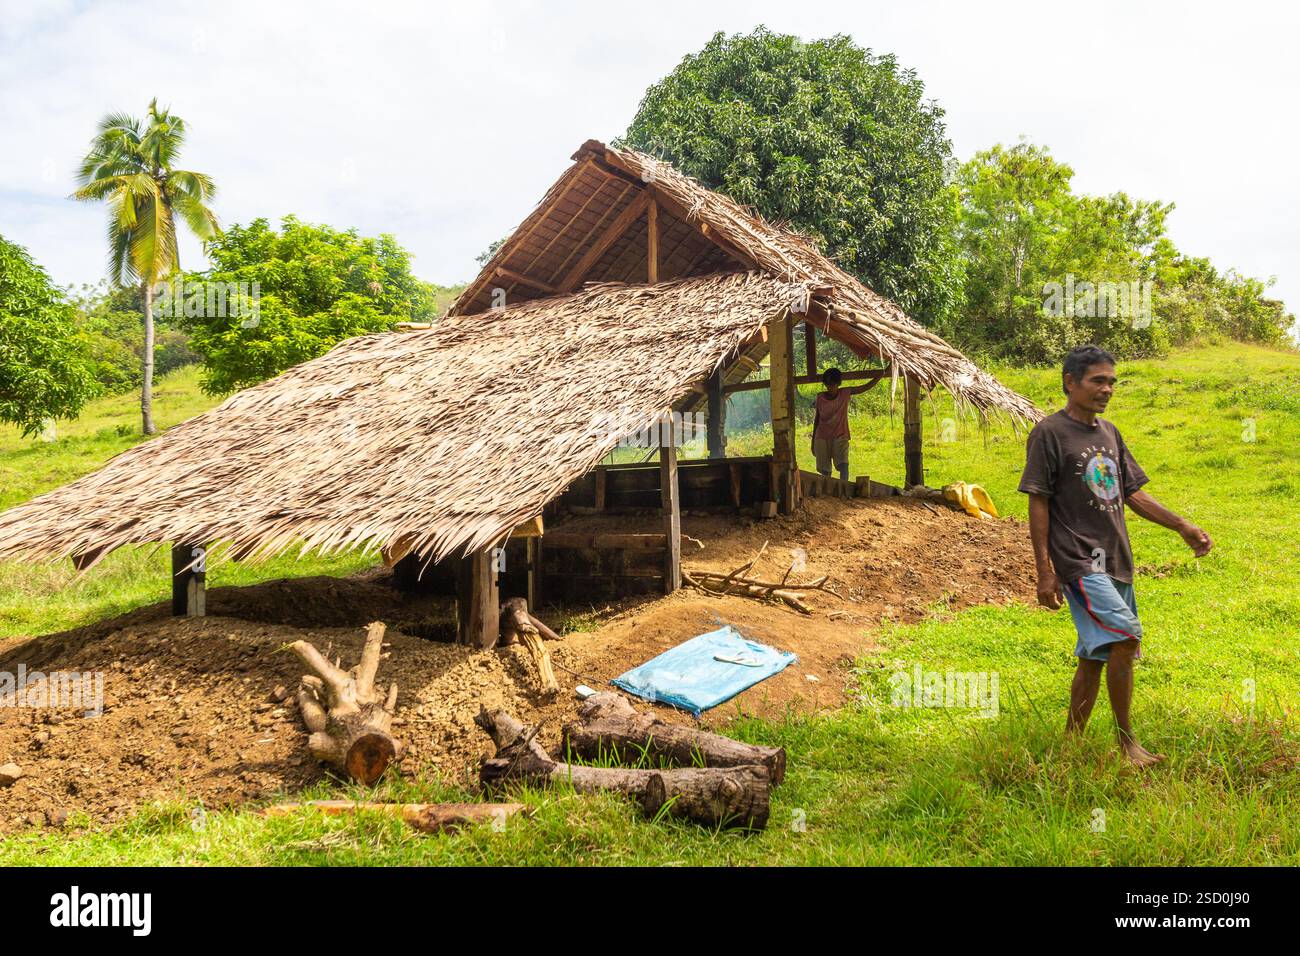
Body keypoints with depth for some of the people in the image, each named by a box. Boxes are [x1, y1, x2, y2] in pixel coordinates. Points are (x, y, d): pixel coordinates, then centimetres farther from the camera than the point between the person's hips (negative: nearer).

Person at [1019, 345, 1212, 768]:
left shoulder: (1109, 432, 16)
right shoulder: (1050, 432, -6)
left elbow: (1131, 493, 20)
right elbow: (1038, 503, -8)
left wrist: (1182, 526, 11)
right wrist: (1045, 571, -13)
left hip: (1114, 560, 8)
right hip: (1077, 560, -8)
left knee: (1094, 657, 9)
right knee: (1125, 635, -21)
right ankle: (1126, 740, -8)